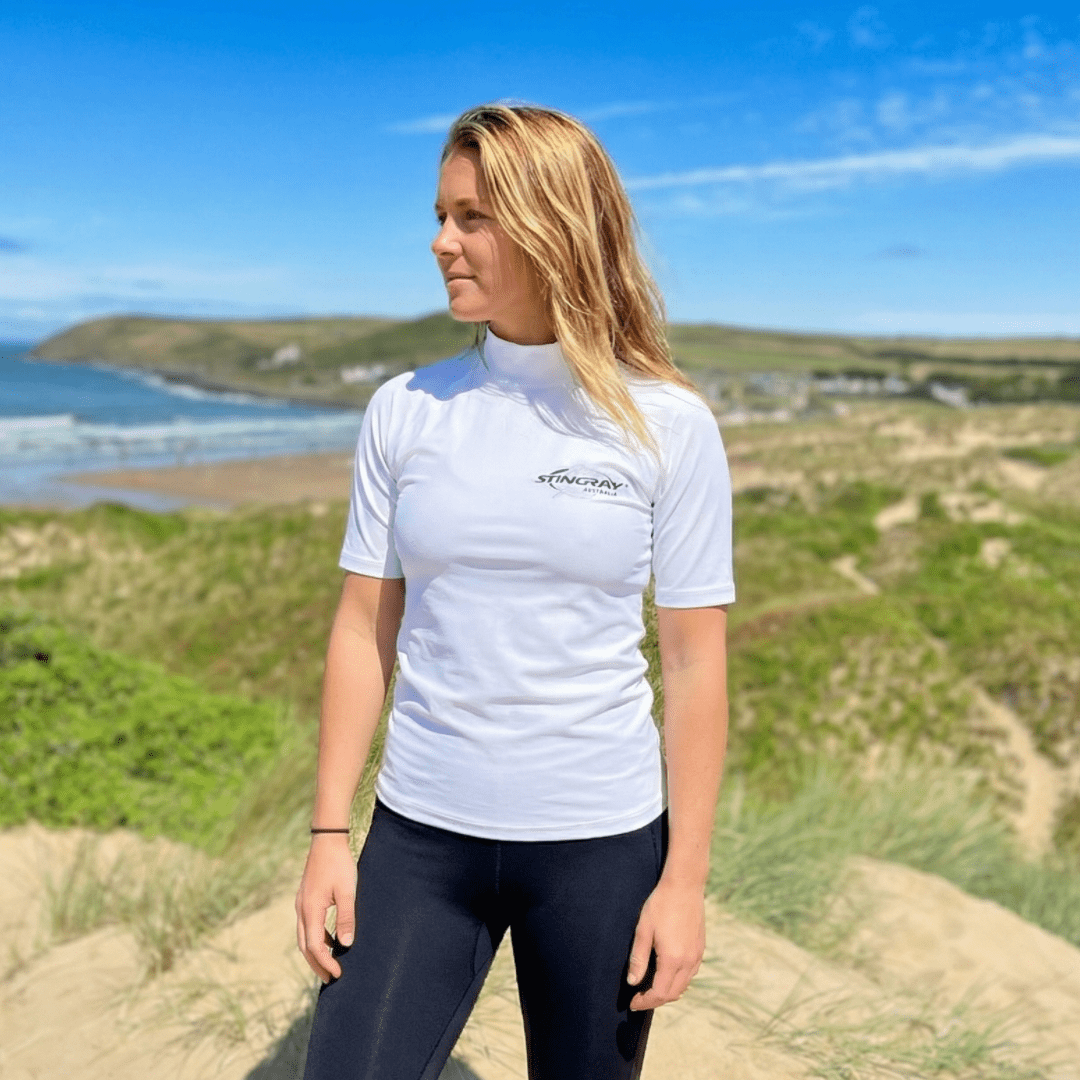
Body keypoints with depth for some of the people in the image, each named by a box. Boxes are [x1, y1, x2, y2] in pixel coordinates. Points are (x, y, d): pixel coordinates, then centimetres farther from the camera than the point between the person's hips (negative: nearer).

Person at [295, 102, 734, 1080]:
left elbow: (694, 661, -4)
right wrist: (328, 836, 2)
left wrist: (686, 879, -4)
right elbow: (364, 631, 3)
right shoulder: (403, 411, 0)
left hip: (600, 842, -1)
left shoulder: (668, 425, -7)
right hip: (421, 833, 2)